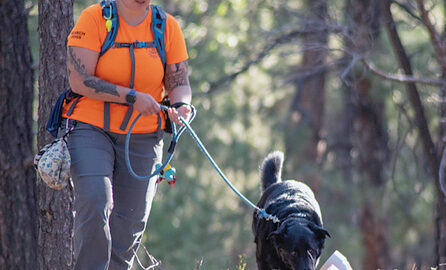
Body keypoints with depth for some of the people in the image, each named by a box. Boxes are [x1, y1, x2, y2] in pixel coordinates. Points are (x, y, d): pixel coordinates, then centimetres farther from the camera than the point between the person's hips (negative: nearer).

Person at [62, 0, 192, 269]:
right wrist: (133, 97, -20)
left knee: (129, 226, 1)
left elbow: (180, 83, 6)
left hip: (143, 138, 3)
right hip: (91, 128, -3)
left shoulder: (168, 27, 3)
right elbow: (79, 81, -14)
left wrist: (181, 106, -18)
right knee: (95, 203, -23)